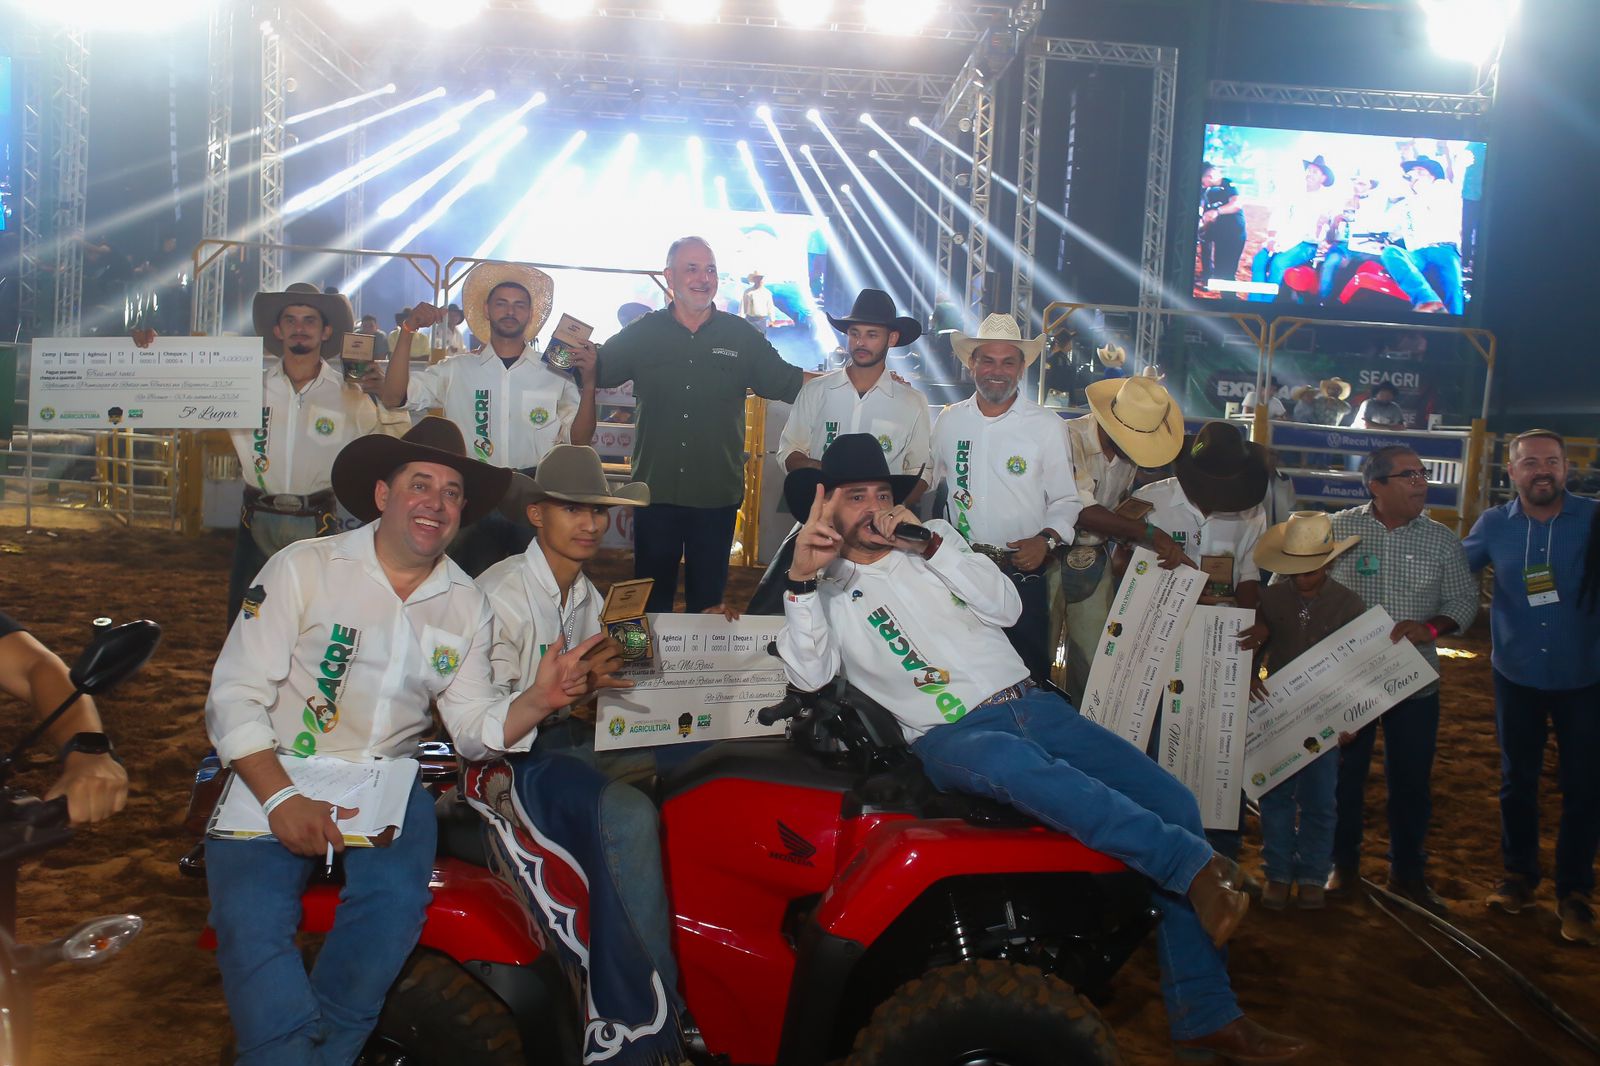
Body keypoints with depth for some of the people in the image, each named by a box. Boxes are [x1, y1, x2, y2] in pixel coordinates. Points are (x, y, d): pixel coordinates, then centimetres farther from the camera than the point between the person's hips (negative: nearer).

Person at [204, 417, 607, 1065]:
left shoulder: (467, 605, 10)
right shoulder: (304, 567, -2)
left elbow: (473, 730, 9)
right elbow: (235, 695, -7)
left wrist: (537, 701, -13)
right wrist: (282, 797, -20)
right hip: (273, 773, -2)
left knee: (396, 899, -26)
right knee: (251, 920, -27)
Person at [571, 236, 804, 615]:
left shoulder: (742, 336, 4)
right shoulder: (643, 333, 3)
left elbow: (786, 383, 7)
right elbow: (597, 373, 9)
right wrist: (584, 364, -15)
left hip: (717, 496, 0)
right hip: (656, 492, 0)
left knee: (708, 597, 11)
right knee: (651, 596, 10)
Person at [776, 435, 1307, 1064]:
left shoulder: (932, 538, 17)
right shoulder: (826, 590, 10)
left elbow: (1006, 607, 6)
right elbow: (807, 675, -8)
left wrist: (930, 544, -4)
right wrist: (802, 577, -20)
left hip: (1029, 703, 5)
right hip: (949, 736, -4)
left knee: (1172, 801, -10)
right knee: (1019, 764, -42)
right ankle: (1196, 866, -36)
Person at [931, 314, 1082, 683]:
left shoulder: (1047, 426, 0)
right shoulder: (949, 421, 7)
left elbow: (1066, 500, 2)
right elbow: (931, 486, 17)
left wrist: (1046, 540, -15)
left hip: (1021, 572, -2)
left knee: (1029, 668, 1)